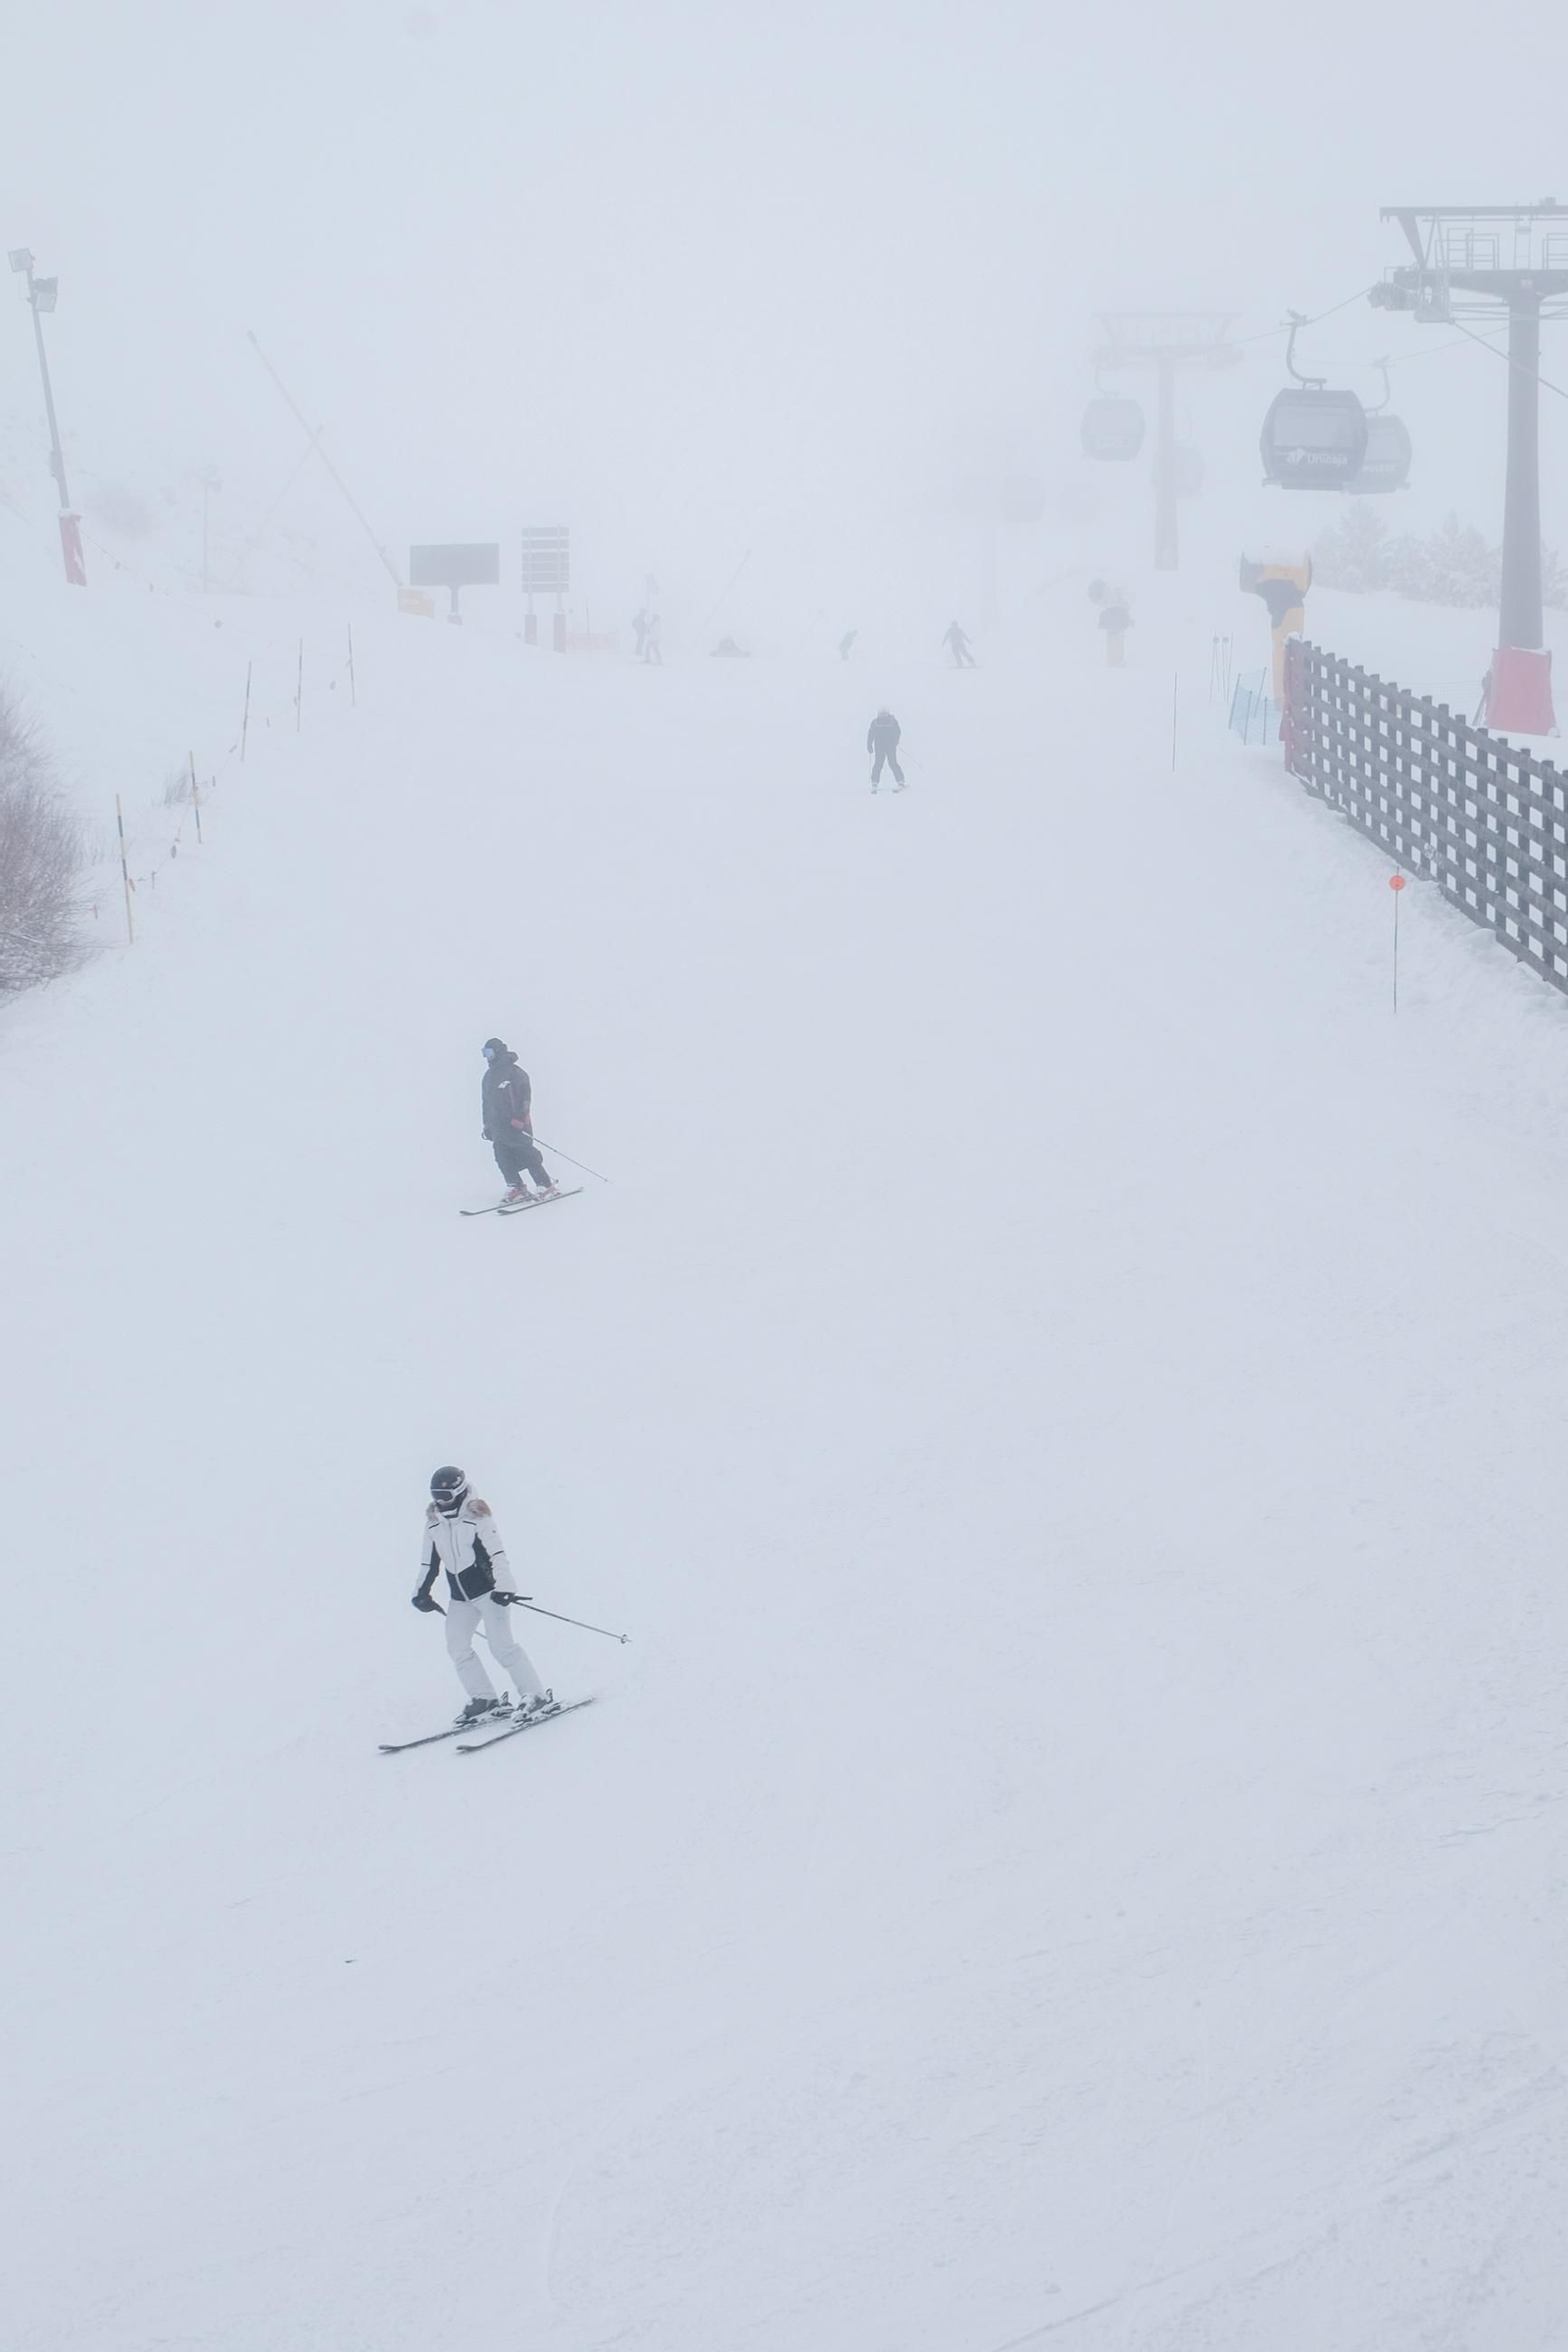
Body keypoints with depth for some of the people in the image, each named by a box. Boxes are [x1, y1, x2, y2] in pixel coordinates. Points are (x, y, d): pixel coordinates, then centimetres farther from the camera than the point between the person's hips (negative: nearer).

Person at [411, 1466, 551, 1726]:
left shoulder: (477, 1517, -13)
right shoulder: (433, 1524, 6)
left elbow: (497, 1553, -19)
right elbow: (429, 1562, 18)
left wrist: (504, 1585, -28)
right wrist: (422, 1591, 16)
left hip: (486, 1589, -7)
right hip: (459, 1597, 7)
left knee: (501, 1645, -14)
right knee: (457, 1647, -4)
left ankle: (536, 1695, -9)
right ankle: (483, 1698, 5)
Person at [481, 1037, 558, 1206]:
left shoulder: (514, 1072, -6)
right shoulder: (489, 1076, 18)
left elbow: (525, 1095, -13)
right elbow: (486, 1102, 26)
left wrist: (520, 1117, -23)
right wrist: (487, 1125, 23)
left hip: (515, 1123, -7)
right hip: (498, 1125, 7)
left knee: (527, 1155, -9)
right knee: (503, 1157, -5)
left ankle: (548, 1185, -2)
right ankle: (517, 1188, -2)